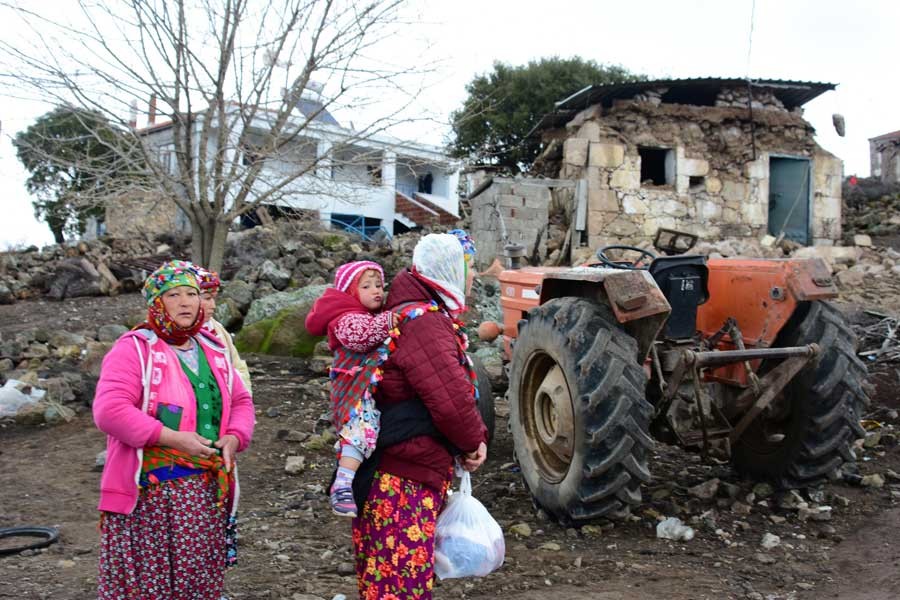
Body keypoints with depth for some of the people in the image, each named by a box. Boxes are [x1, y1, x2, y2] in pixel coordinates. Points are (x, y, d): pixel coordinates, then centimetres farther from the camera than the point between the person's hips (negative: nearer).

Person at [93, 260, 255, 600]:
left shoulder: (213, 351, 14)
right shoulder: (134, 348, -7)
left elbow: (241, 402, 20)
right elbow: (109, 410, -17)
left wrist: (233, 438, -1)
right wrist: (172, 438, -20)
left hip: (210, 491, 6)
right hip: (150, 490, -6)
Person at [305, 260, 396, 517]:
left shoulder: (376, 316, 24)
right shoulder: (347, 318, -6)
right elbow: (359, 334, -31)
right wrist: (389, 321, -41)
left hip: (374, 390, 10)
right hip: (358, 392, -10)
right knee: (362, 427, -30)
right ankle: (342, 488, -37)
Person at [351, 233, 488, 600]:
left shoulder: (427, 317, 15)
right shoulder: (422, 322, -19)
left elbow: (456, 386, 19)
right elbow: (452, 399, -25)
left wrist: (473, 437, 6)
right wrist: (473, 441, -7)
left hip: (420, 474, 10)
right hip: (403, 481, -10)